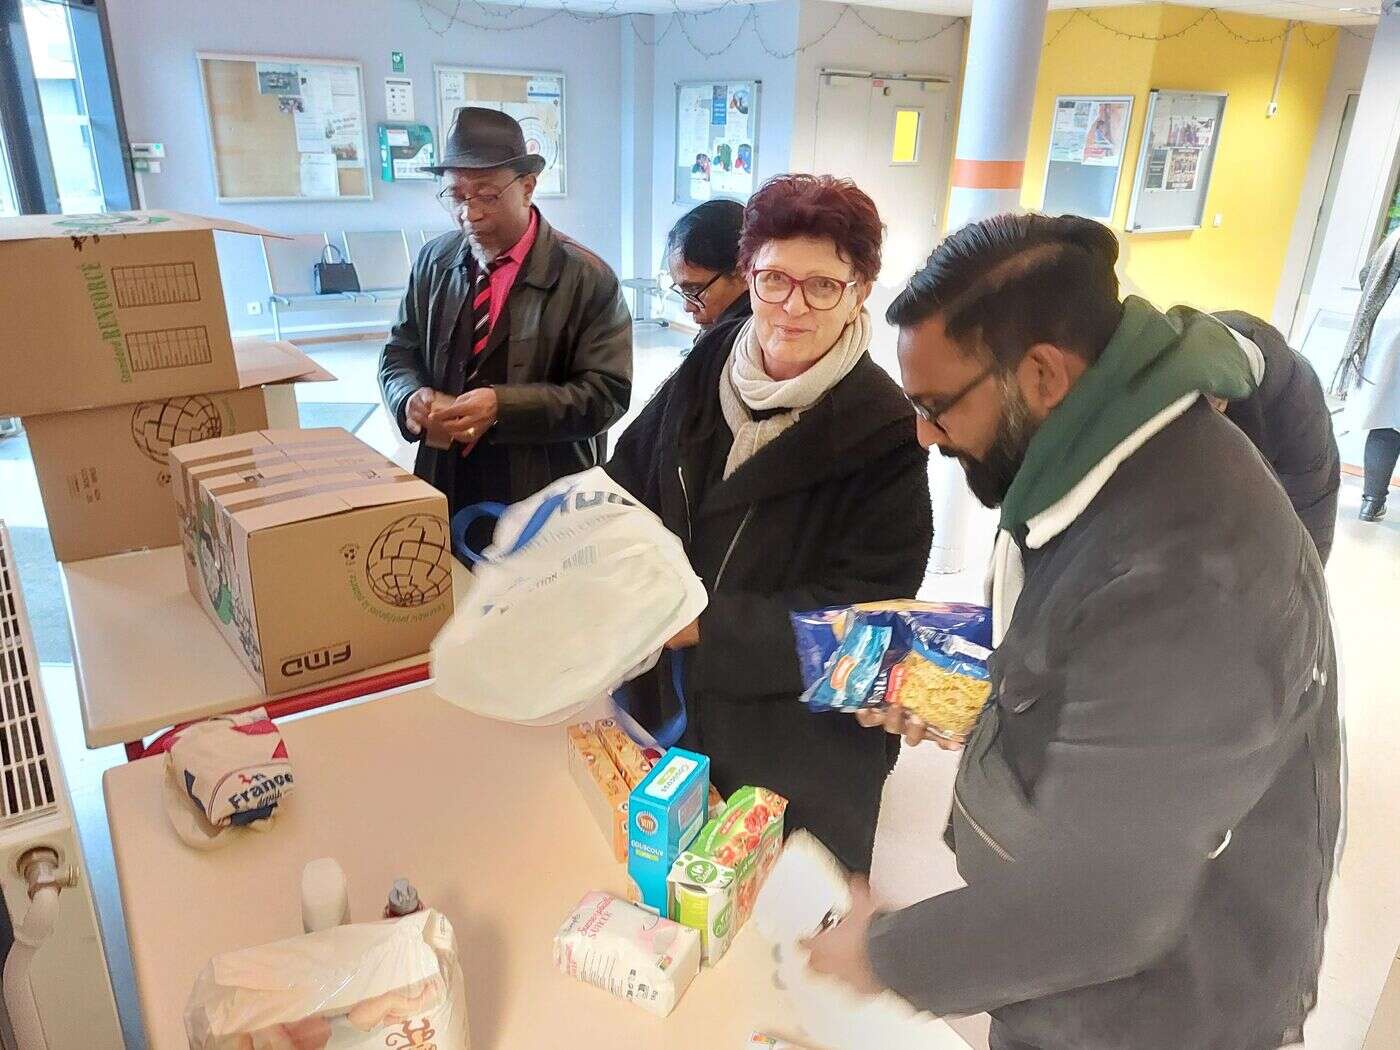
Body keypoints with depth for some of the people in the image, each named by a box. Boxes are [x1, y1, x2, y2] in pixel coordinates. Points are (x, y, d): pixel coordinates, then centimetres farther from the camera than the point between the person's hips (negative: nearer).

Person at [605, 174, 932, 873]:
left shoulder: (885, 432, -18)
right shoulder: (709, 366, -2)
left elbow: (859, 609, -19)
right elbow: (632, 471, 8)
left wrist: (702, 625, -26)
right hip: (669, 703, 5)